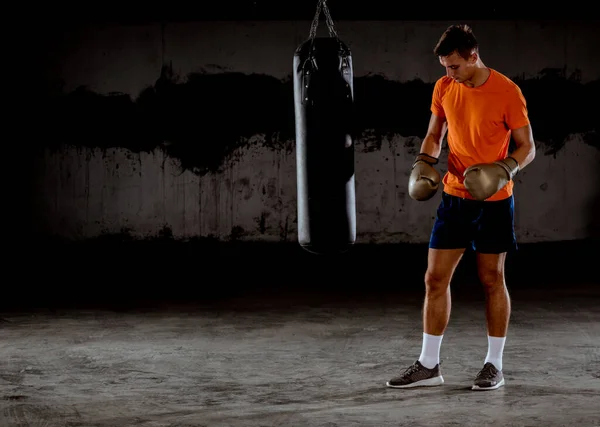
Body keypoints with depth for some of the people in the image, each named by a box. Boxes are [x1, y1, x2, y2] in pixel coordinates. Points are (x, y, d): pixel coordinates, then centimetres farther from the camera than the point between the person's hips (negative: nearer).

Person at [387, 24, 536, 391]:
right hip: (454, 196, 5)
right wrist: (424, 163, -4)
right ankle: (428, 366, 9)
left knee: (492, 279, 4)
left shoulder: (507, 92, -13)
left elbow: (527, 147, -8)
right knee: (435, 278, 2)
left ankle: (495, 366, 15)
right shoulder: (444, 88, 2)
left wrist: (505, 170, -25)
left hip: (494, 201, -4)